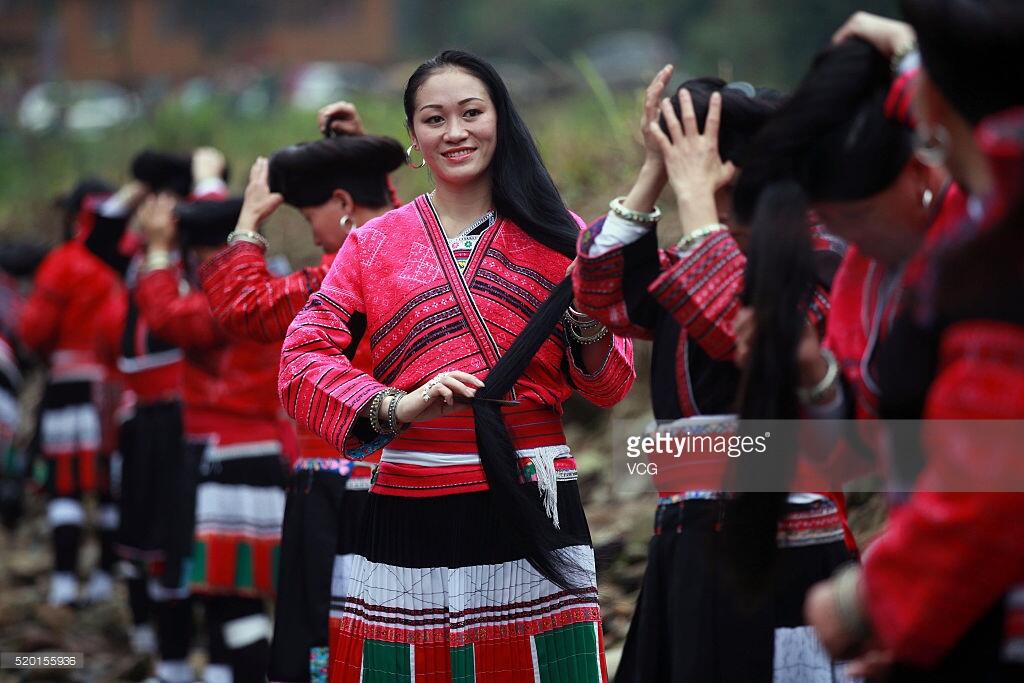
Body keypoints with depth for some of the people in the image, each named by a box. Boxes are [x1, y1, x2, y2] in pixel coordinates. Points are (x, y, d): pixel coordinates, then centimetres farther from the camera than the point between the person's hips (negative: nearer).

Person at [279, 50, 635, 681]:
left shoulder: (554, 233, 9)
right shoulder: (374, 243, 9)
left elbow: (610, 388, 9)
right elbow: (302, 361, -2)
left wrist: (589, 320, -12)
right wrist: (396, 406, -19)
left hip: (534, 504, 0)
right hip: (413, 507, 0)